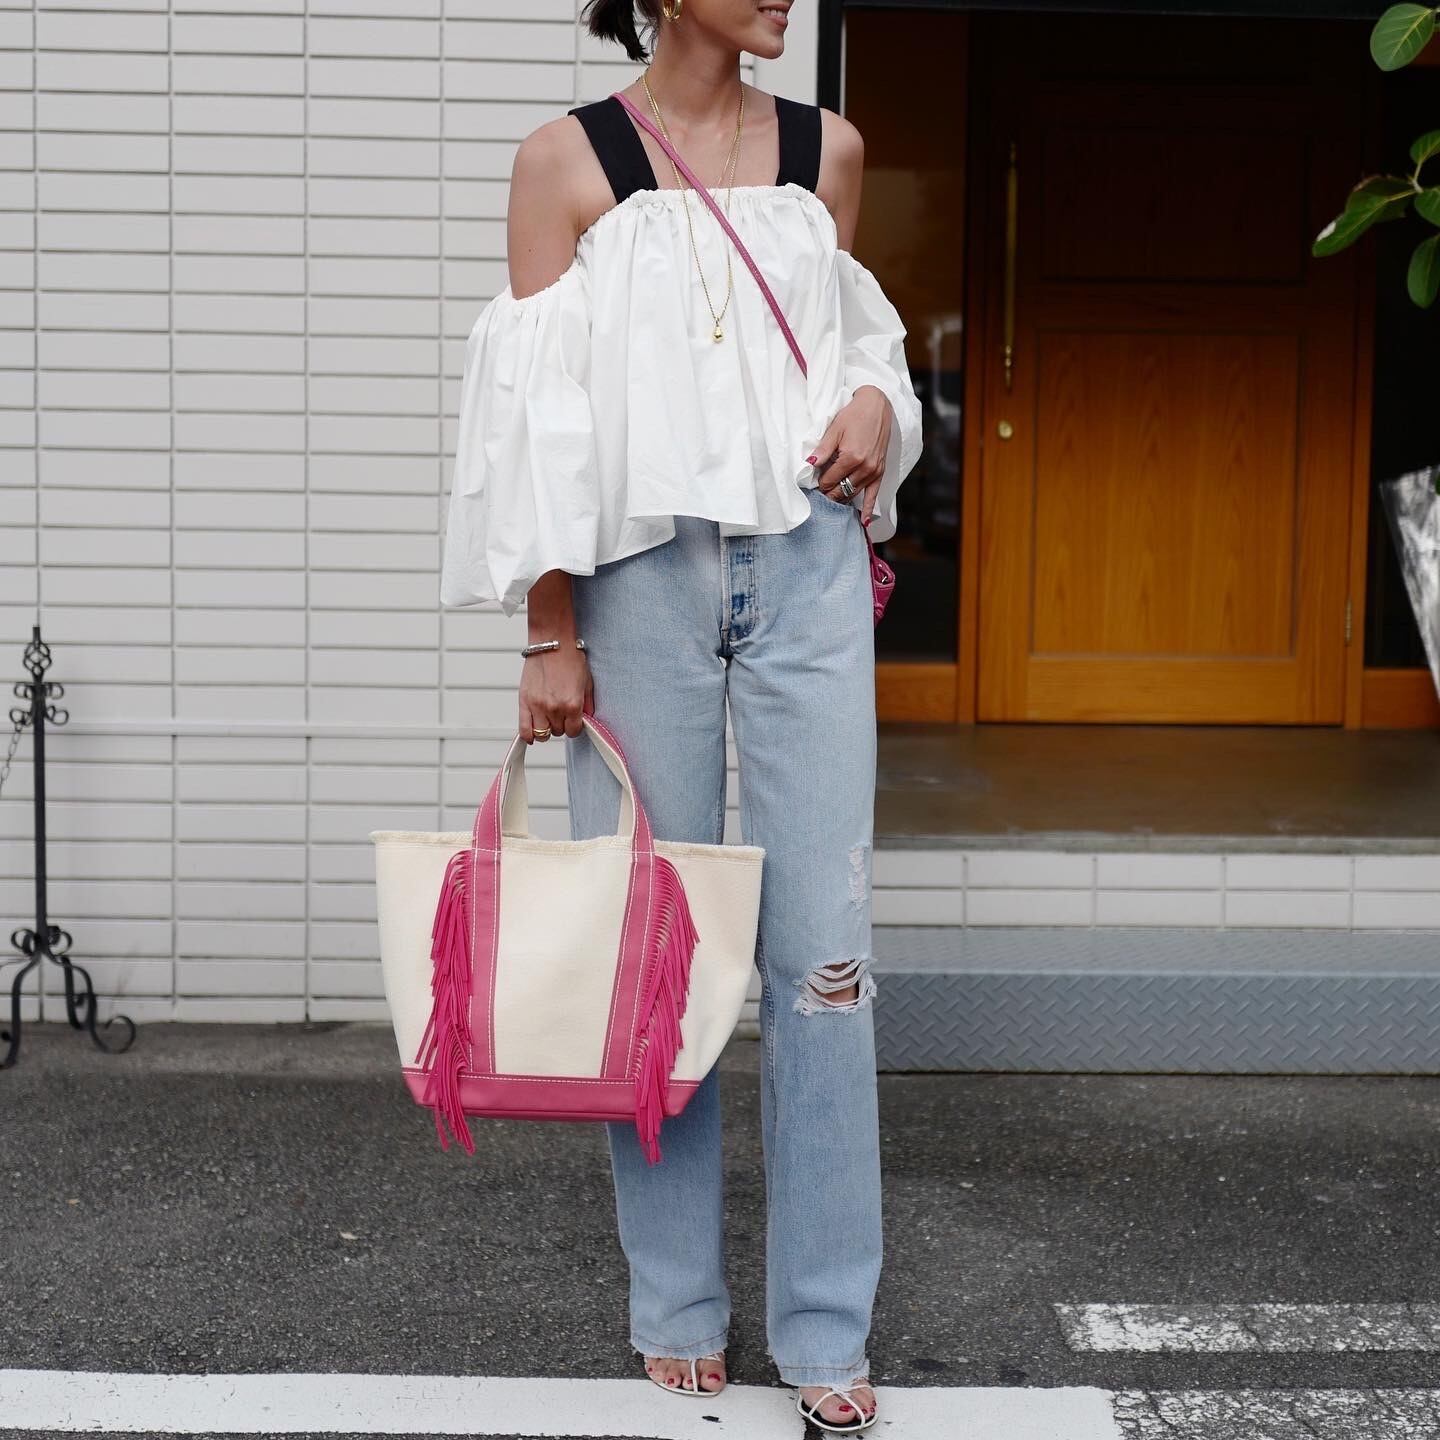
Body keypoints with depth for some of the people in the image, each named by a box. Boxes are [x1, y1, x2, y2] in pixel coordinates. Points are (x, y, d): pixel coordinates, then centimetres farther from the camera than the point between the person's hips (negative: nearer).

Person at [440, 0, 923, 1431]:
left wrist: (876, 401, 0)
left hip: (804, 568, 2)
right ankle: (676, 1306, 18)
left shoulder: (825, 150, 10)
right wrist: (550, 635, -6)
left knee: (823, 944, -1)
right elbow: (538, 410, -3)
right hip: (643, 575, -2)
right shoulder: (567, 159, 0)